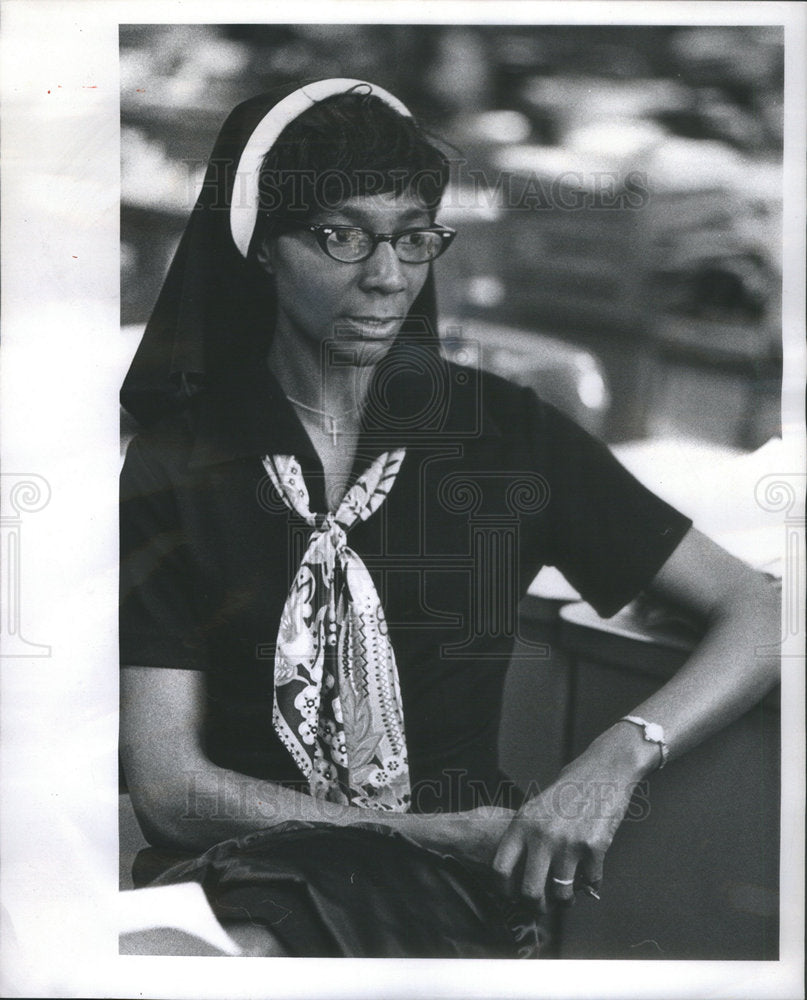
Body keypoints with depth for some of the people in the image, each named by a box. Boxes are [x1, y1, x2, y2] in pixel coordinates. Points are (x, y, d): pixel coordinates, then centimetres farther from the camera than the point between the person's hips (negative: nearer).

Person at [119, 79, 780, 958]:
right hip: (246, 876, 1)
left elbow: (758, 613, 3)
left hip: (460, 885, 0)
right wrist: (445, 831, -12)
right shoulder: (176, 459, 2)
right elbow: (166, 785, -4)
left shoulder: (503, 431, 4)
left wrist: (618, 756, -16)